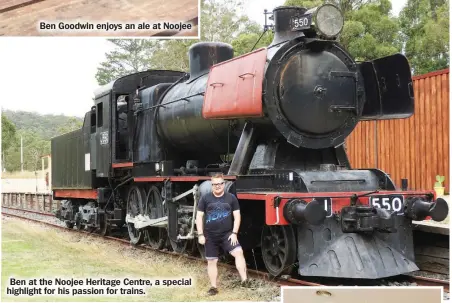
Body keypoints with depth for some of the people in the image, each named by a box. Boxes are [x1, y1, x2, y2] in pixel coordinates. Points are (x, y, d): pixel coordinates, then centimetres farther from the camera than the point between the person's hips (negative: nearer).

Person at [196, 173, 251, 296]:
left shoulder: (231, 198, 1)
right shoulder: (205, 198, -1)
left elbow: (237, 216, 1)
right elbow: (199, 217, 0)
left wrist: (234, 233, -8)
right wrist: (200, 234, -7)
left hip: (227, 234, 0)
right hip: (210, 236, 0)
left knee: (238, 252, -20)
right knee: (211, 261, 7)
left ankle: (244, 280, -19)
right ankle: (213, 287, 17)